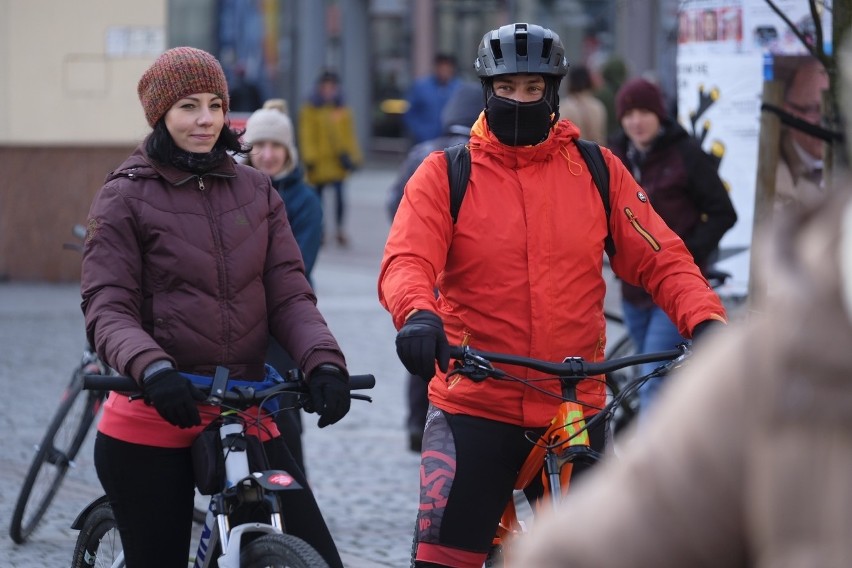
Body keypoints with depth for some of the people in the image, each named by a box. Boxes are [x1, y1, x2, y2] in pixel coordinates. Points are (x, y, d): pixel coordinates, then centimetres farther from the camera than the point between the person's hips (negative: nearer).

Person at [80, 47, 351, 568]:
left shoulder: (256, 191, 10)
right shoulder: (126, 197, 0)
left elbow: (290, 294, 5)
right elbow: (107, 309, -9)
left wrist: (324, 362, -15)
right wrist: (151, 369, -28)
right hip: (151, 424, -3)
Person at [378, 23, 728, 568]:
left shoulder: (596, 170, 4)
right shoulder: (447, 174, 0)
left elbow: (662, 259, 1)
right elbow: (406, 261, -13)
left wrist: (706, 320, -18)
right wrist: (418, 314, -36)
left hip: (575, 413, 2)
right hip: (474, 408, -2)